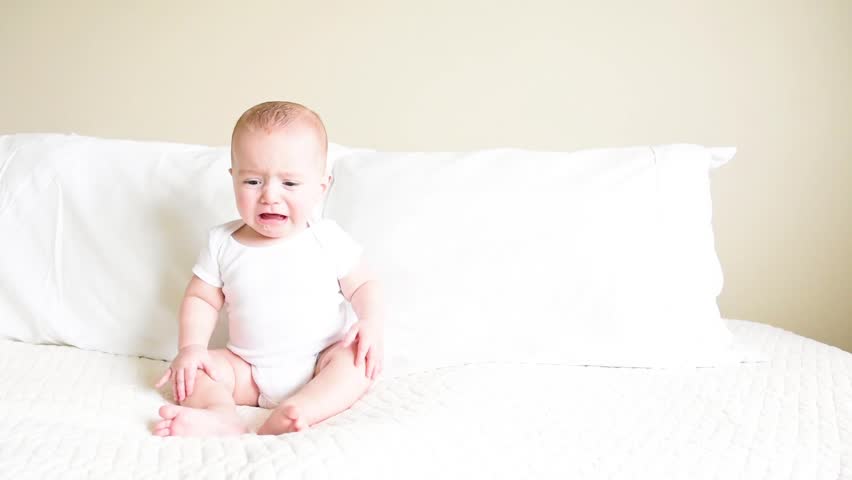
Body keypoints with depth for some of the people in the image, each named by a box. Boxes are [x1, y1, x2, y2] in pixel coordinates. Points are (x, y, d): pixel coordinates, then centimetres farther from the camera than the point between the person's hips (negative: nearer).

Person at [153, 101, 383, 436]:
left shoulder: (328, 240, -5)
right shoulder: (222, 243, -1)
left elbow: (363, 285, 3)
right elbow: (201, 299, 4)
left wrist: (372, 323, -18)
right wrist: (190, 347, -13)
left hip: (319, 367, -2)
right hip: (248, 372, 2)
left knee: (359, 359, -29)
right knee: (191, 370, -16)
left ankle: (294, 413, -47)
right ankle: (222, 416, -42)